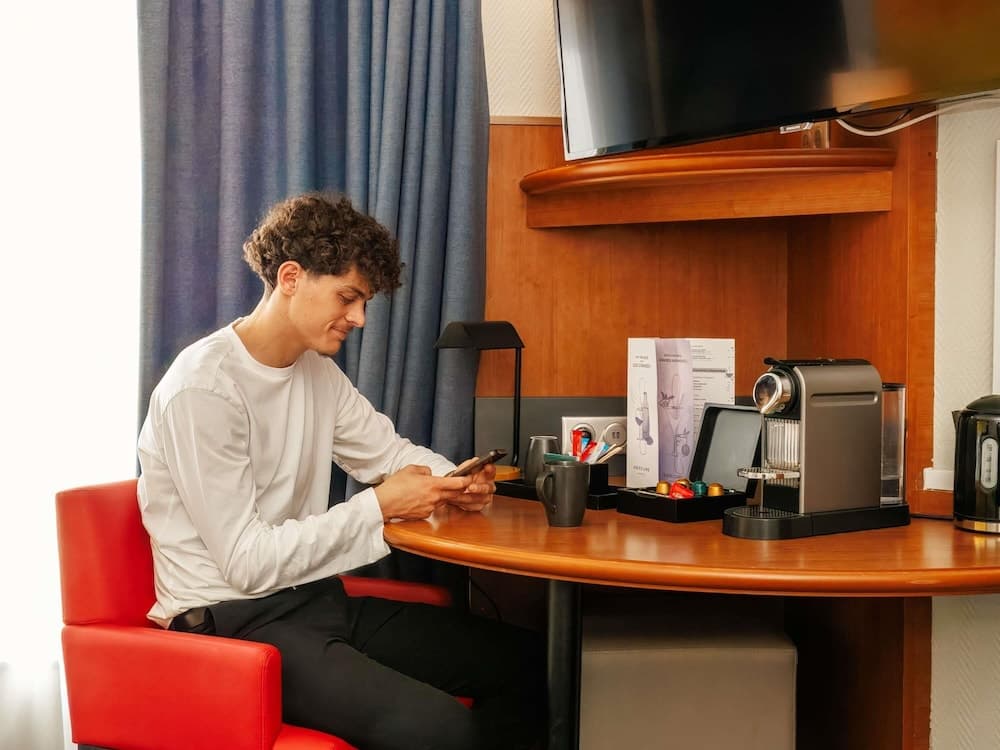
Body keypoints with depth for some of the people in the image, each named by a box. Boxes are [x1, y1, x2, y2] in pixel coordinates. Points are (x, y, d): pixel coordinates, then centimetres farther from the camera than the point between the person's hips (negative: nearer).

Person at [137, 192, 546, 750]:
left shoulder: (318, 370, 8)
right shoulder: (203, 389, -19)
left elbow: (391, 451, 19)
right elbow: (247, 562, -20)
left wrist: (454, 482, -3)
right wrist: (378, 507, -18)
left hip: (316, 598, 9)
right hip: (231, 621, -9)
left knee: (527, 660, 6)